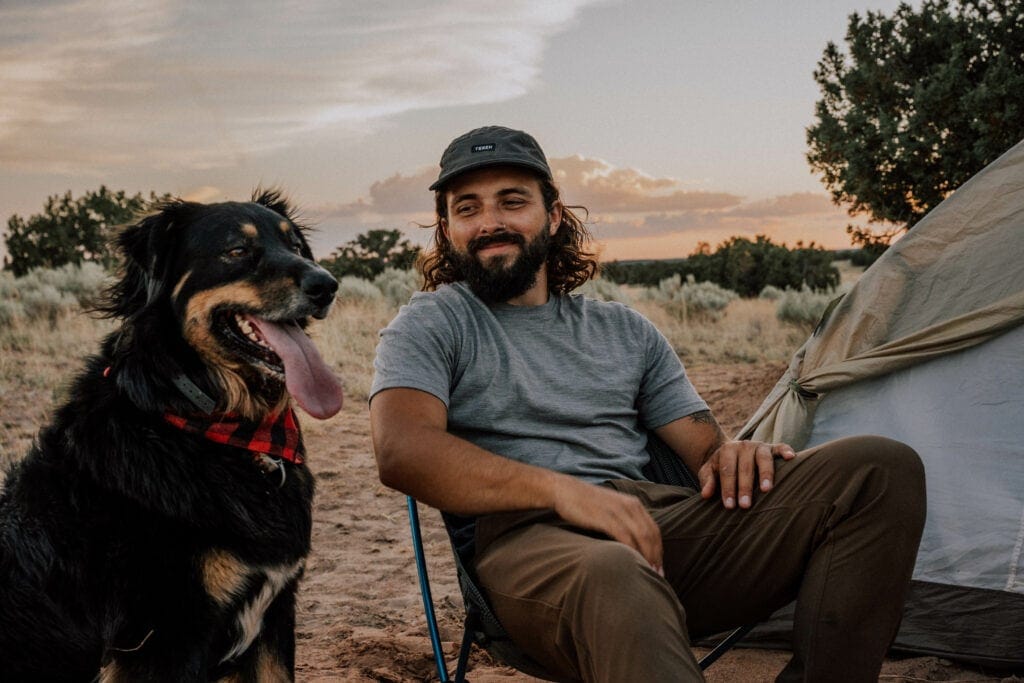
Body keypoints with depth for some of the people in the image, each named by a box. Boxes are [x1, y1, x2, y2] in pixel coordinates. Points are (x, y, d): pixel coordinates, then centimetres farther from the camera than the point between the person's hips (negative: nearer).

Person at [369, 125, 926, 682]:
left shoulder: (625, 332, 26)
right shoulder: (431, 324, 11)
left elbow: (705, 448, 23)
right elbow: (401, 451, -8)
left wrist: (730, 459, -5)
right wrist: (561, 489, -21)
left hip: (661, 526, 6)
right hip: (527, 535, -5)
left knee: (879, 469, -14)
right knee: (613, 580, -46)